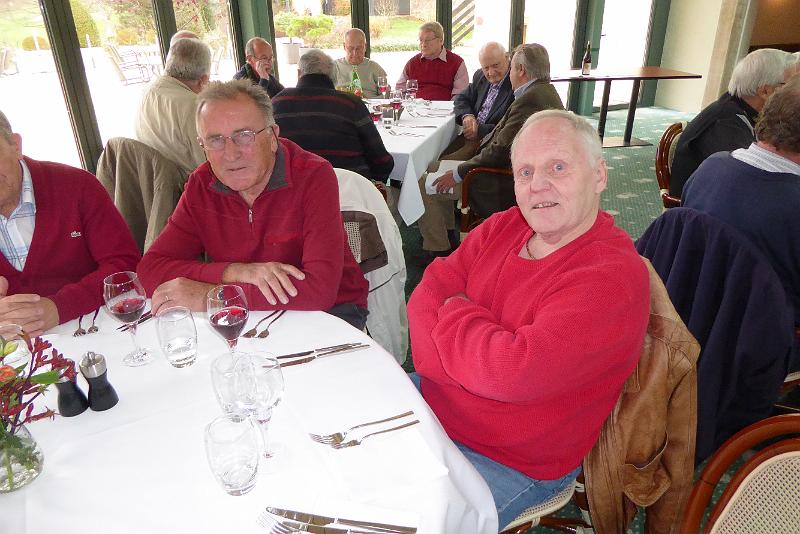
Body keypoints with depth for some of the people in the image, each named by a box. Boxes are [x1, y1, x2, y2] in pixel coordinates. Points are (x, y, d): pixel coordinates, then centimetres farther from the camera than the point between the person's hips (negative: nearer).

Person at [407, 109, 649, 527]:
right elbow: (428, 291, -4)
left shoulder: (613, 277, -25)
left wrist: (453, 311, -16)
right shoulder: (503, 227, -3)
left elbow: (513, 372, -33)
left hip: (513, 464, -6)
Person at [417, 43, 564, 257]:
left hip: (506, 184, -11)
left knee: (424, 184, -9)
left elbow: (501, 151, -25)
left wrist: (457, 173, -17)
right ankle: (446, 236, 24)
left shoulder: (530, 99, -23)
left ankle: (438, 250, 4)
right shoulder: (547, 92, 9)